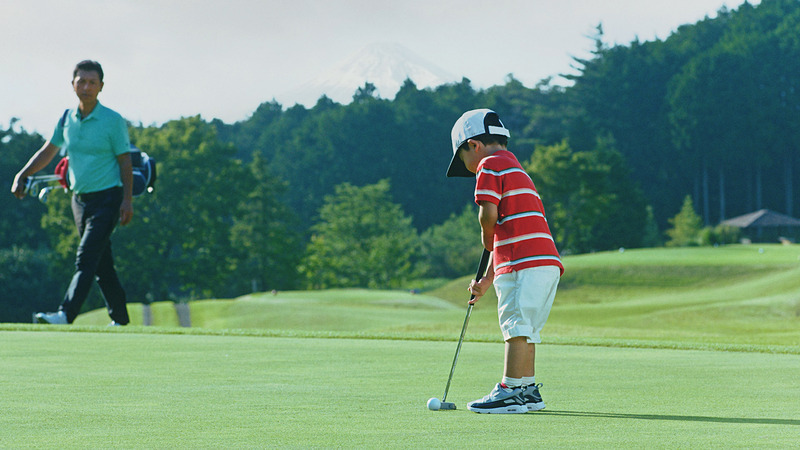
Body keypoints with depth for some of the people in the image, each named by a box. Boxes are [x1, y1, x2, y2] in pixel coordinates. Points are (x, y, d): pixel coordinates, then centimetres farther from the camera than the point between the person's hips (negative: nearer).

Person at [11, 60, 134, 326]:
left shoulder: (113, 121, -7)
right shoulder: (67, 119, 7)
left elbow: (125, 162, -6)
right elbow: (48, 152, 18)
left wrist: (128, 200, -12)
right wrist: (22, 176, 9)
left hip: (107, 198, -6)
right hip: (80, 199, 6)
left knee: (86, 259, -16)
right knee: (102, 264, 10)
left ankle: (66, 314, -25)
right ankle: (120, 318, 19)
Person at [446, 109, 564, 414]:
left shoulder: (490, 165, -1)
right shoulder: (517, 172, 30)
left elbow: (489, 214, -16)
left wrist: (486, 238, 5)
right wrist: (487, 280, 28)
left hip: (524, 263, -10)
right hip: (546, 262, 10)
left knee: (515, 324, -10)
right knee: (524, 328, 15)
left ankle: (510, 392, -12)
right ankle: (528, 389, 19)